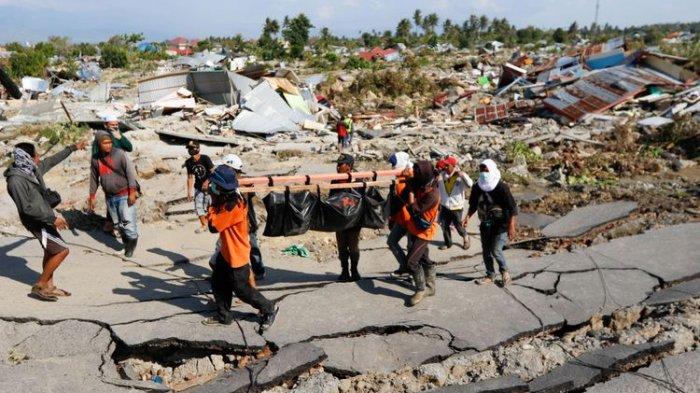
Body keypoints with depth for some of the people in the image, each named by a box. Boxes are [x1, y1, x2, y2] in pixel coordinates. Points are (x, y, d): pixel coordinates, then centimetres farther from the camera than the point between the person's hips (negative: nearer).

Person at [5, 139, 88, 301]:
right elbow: (27, 208, -26)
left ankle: (49, 286, 28)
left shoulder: (33, 169, 0)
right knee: (62, 250, -10)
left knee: (50, 252, 16)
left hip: (46, 216, 9)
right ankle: (39, 286, 3)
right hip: (37, 222, -9)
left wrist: (73, 147, 23)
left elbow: (52, 160, 16)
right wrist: (53, 218, -23)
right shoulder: (16, 181, -25)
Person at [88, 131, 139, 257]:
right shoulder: (95, 159, 2)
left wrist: (132, 192, -17)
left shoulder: (119, 154, -11)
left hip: (124, 195, -5)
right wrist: (92, 196, 12)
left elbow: (130, 172, -12)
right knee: (117, 223, 13)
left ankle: (132, 244, 10)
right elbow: (94, 179, 12)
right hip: (110, 197, 5)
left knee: (128, 221, -6)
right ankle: (126, 244, 27)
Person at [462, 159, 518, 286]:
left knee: (496, 250, -12)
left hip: (501, 224, -5)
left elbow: (513, 208, -16)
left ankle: (504, 271, 15)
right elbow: (473, 205, 12)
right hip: (485, 224, 5)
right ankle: (490, 276, 28)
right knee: (486, 252, 10)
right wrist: (468, 217, -3)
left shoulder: (502, 188, -18)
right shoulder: (477, 187, -2)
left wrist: (511, 226, -21)